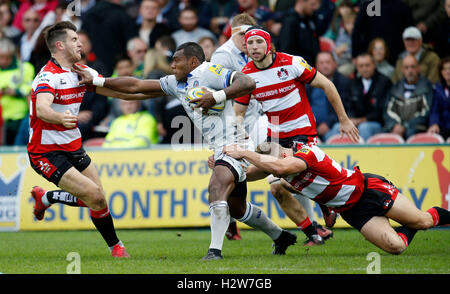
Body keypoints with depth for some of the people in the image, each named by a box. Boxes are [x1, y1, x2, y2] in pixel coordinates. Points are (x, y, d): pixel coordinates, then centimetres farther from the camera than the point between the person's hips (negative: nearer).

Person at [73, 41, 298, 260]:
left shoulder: (208, 72, -8)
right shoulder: (176, 83, 17)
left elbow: (248, 83, -20)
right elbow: (136, 86, 19)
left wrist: (216, 96, -26)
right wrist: (95, 81, 16)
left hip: (233, 144, -10)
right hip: (220, 151, 10)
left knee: (217, 188, -28)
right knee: (235, 207, 18)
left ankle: (215, 251, -33)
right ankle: (280, 236, 36)